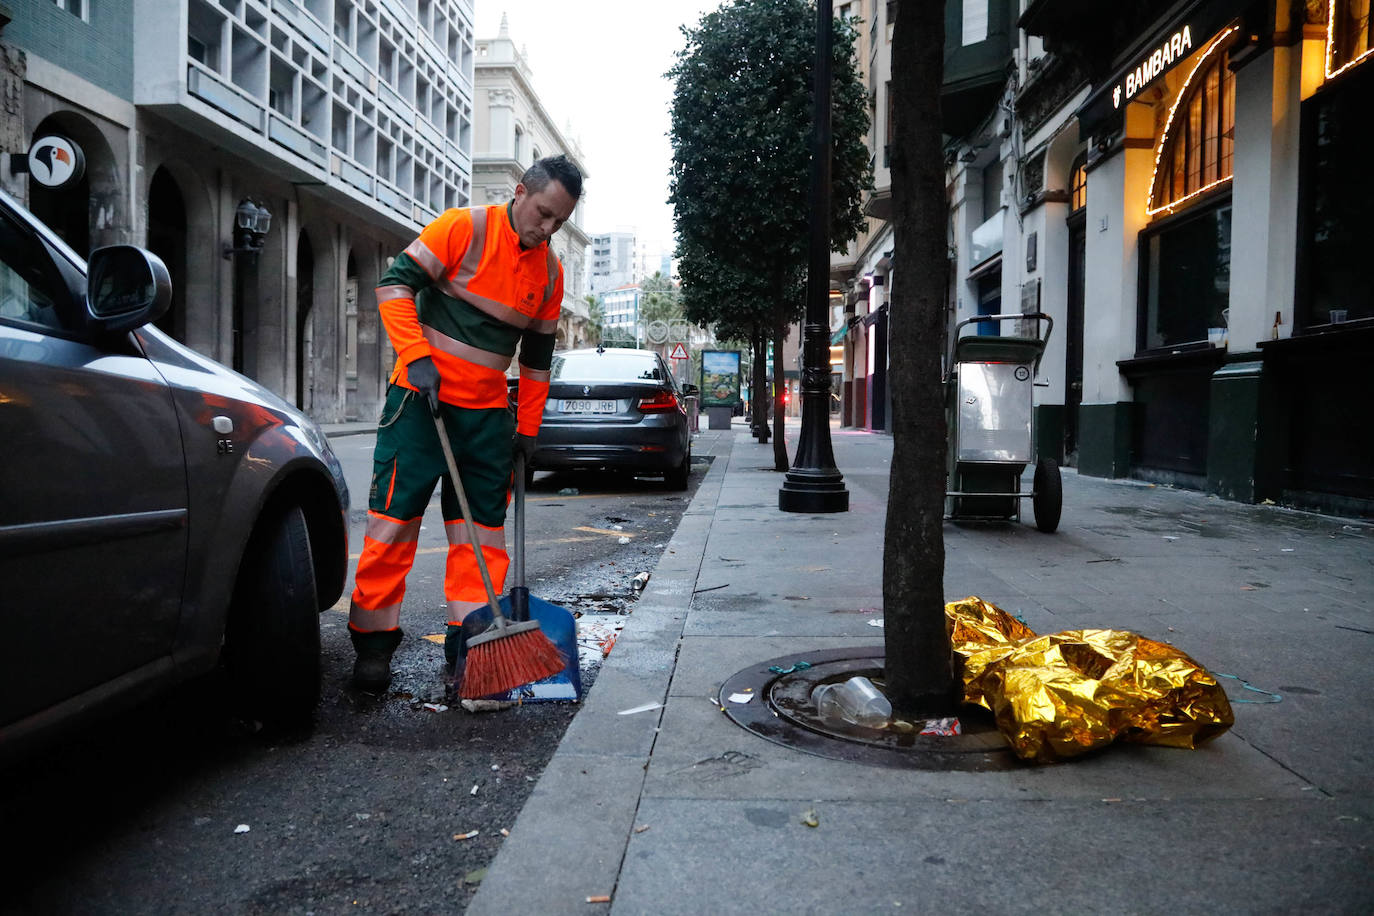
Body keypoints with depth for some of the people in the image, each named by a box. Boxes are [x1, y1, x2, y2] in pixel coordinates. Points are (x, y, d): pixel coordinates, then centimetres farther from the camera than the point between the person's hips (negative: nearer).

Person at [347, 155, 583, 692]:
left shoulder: (550, 274, 8)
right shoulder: (464, 228, -7)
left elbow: (537, 357, 15)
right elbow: (396, 283, -10)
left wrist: (527, 427, 13)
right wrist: (417, 358, -19)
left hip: (488, 412, 5)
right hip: (423, 394, -5)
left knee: (483, 527, 4)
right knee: (395, 513, -4)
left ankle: (468, 645, 11)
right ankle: (373, 642, 6)